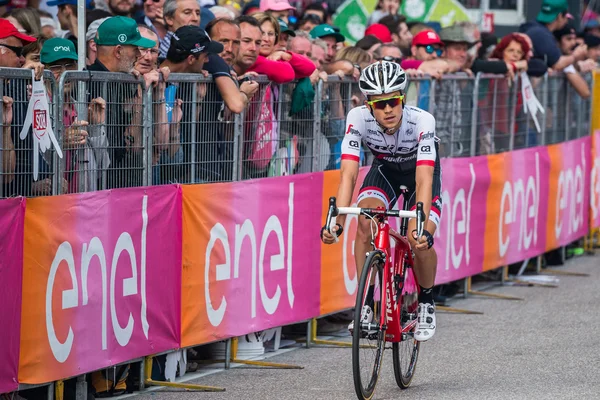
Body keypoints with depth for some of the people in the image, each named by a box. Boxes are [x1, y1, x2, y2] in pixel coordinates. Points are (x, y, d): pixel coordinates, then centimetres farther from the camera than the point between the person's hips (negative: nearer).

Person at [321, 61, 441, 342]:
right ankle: (366, 305, -14)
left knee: (420, 242, -21)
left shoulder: (422, 121, -36)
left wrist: (421, 228, -55)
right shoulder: (358, 118, -31)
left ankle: (426, 303, 8)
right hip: (384, 169, 2)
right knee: (365, 222, -26)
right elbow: (349, 174, -35)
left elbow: (424, 180, -42)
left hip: (420, 170, -2)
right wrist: (337, 221, -48)